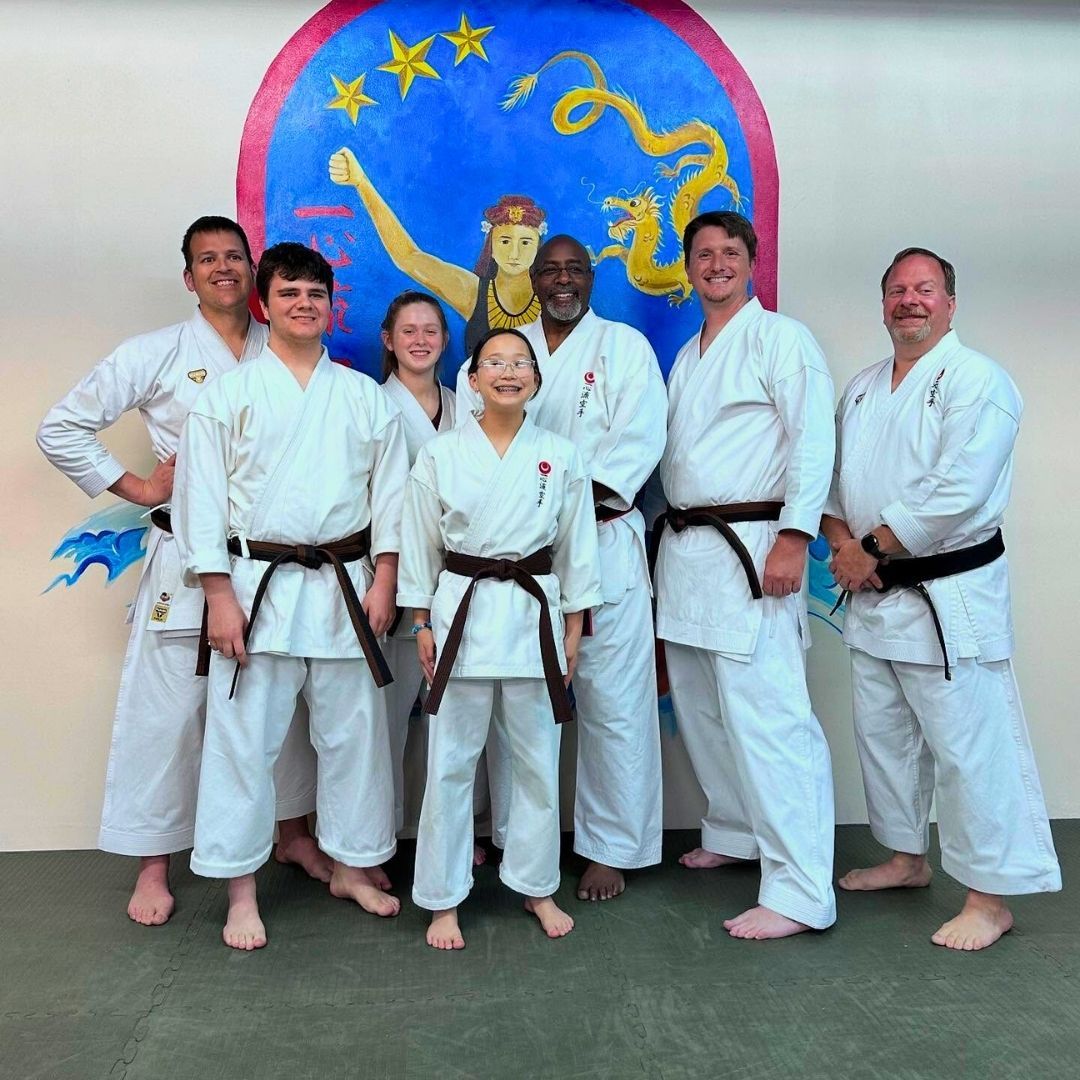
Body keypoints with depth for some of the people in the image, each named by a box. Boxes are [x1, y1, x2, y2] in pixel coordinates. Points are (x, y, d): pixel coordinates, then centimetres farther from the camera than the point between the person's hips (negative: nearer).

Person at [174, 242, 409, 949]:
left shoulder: (364, 396, 9)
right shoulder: (229, 394, 2)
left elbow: (390, 493, 8)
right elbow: (202, 497, -1)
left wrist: (384, 581, -1)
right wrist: (220, 595, -8)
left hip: (348, 587, 2)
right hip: (258, 588, -2)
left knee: (354, 733, 10)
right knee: (245, 739, 2)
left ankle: (353, 867, 28)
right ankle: (242, 894, 17)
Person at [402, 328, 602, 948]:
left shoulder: (561, 455, 3)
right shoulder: (441, 455, 1)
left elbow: (576, 547, 6)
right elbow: (420, 543, 5)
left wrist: (573, 628, 4)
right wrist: (422, 623, 2)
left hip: (535, 612, 1)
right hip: (462, 610, -1)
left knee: (539, 761, 11)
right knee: (451, 763, 4)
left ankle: (538, 886, 30)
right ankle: (443, 899, 20)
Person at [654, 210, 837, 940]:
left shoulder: (780, 337, -3)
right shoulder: (687, 356, 20)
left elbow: (812, 440, -12)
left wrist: (793, 538, -21)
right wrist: (673, 537, 14)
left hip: (749, 546, -8)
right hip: (684, 548, 8)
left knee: (765, 714, -12)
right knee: (701, 707, 15)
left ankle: (801, 891, -6)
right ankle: (736, 834, 32)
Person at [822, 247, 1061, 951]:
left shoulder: (977, 380, -11)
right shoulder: (862, 389, 14)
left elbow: (957, 492, -21)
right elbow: (832, 475, 12)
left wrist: (872, 548, -15)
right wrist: (843, 542, -7)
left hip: (950, 595, -8)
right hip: (875, 594, 8)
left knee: (968, 746, -4)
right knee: (881, 733, 17)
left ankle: (991, 897, 11)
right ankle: (907, 858, 35)